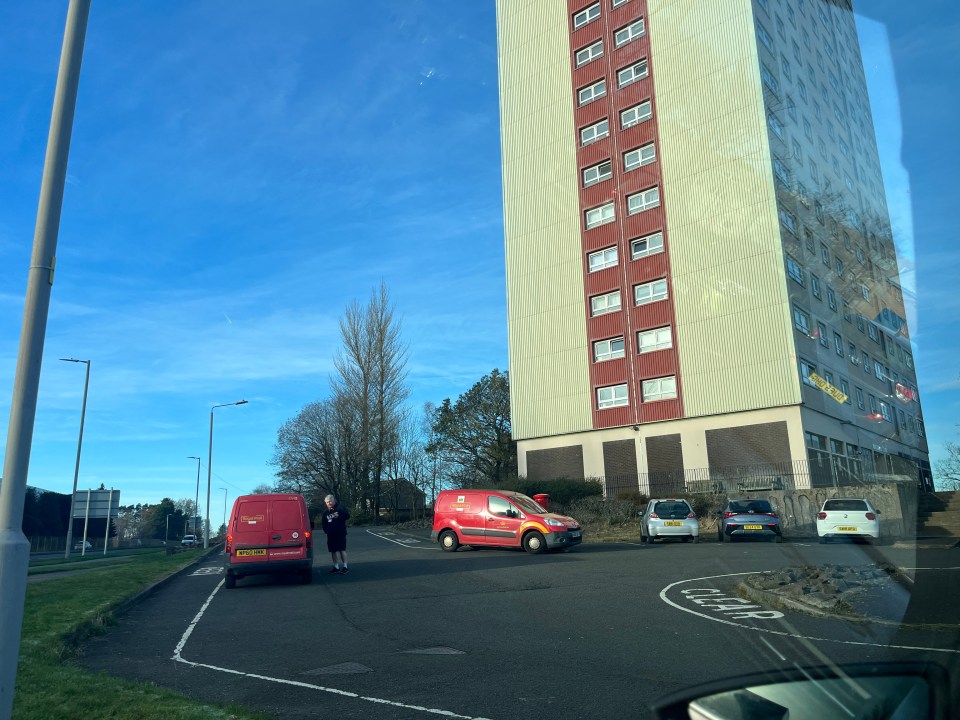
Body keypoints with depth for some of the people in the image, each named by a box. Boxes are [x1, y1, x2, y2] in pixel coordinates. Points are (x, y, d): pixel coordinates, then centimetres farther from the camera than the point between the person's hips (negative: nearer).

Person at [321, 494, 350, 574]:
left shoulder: (340, 508, -3)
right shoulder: (325, 512, 13)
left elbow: (347, 516, -11)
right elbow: (324, 523, 16)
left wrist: (339, 515, -23)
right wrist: (326, 530, 0)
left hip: (340, 533, -5)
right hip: (331, 534, 5)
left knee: (342, 549, -5)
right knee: (333, 551, 8)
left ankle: (345, 567, 0)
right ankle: (336, 567, 17)